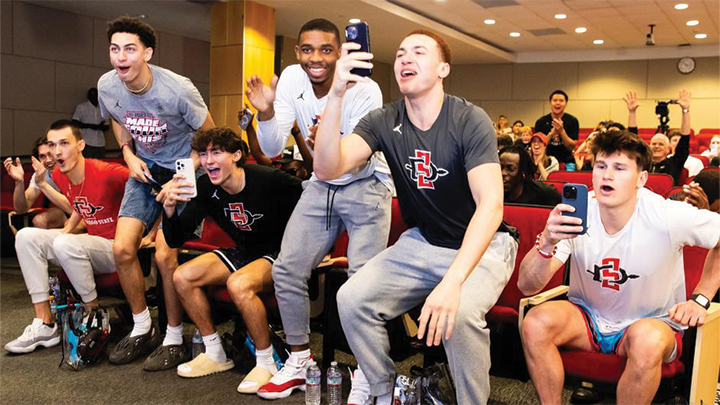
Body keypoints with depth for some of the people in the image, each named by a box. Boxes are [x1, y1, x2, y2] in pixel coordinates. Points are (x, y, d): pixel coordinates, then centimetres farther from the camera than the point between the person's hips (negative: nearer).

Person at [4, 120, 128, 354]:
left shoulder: (106, 173, -22)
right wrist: (67, 229, 7)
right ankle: (44, 324, -6)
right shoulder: (59, 177, 3)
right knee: (26, 236, -3)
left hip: (118, 247, -8)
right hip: (92, 243, 8)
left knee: (65, 245, -32)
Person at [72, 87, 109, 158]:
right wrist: (90, 126, -12)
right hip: (87, 143, -4)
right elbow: (75, 123, -2)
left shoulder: (102, 109, 17)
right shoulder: (81, 107, 6)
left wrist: (101, 127, -5)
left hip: (100, 144, 4)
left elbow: (107, 127, 18)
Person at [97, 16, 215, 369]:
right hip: (144, 170, 6)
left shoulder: (178, 90, -24)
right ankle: (142, 329, 16)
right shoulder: (107, 86, -8)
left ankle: (174, 340, 4)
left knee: (165, 254, -16)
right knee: (122, 248, -5)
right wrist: (128, 155, -1)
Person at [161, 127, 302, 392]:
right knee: (182, 277, -7)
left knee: (238, 284, -35)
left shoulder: (269, 180, -23)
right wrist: (169, 207, -25)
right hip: (244, 252, 7)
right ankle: (215, 354, 8)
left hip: (280, 254, -7)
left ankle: (267, 363, -13)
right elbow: (175, 241, -6)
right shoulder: (206, 187, -6)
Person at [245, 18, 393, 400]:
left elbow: (359, 161, -25)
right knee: (287, 269, 0)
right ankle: (299, 362, 18)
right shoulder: (291, 78, -8)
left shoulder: (365, 90, -21)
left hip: (366, 186, -4)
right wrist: (265, 112, -30)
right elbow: (272, 149, -11)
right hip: (321, 185, 5)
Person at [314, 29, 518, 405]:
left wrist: (453, 282, -40)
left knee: (460, 311, -34)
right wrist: (336, 95, -35)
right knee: (351, 299, -16)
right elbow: (327, 168, -20)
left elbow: (490, 204, -27)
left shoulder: (470, 121, -17)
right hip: (421, 242, 4)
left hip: (483, 243, -4)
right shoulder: (384, 122, -6)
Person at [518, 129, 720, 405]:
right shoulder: (575, 216, -16)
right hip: (588, 317, 2)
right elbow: (526, 287, -22)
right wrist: (546, 242, -41)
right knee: (535, 323, -26)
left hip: (651, 322, -1)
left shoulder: (668, 217, -21)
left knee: (647, 340, -36)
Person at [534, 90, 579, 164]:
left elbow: (572, 147, -6)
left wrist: (562, 131, -20)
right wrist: (551, 133, -19)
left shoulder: (572, 121, -2)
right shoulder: (541, 122, -1)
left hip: (566, 162, 0)